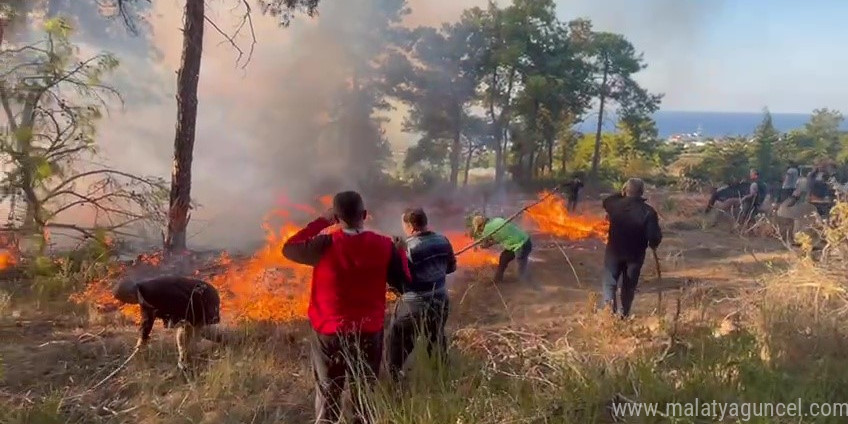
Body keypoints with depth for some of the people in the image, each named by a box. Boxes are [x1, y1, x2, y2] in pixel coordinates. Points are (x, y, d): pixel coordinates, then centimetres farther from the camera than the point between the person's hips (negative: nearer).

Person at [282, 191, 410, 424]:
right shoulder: (384, 246, -10)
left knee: (328, 397, 14)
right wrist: (400, 253, 15)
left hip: (329, 333, -1)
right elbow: (404, 284, 0)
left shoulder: (325, 245, -16)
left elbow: (289, 248, 2)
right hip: (369, 333, 2)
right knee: (365, 396, 16)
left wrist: (320, 222, 6)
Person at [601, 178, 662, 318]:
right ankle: (624, 314, 22)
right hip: (635, 254, 0)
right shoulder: (648, 211, -14)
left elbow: (605, 202, 17)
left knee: (610, 282, 11)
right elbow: (654, 237, -15)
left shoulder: (615, 205, -9)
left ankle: (609, 302, -14)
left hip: (614, 251, 0)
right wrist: (653, 244, 6)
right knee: (629, 286, 15)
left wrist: (621, 194, 17)